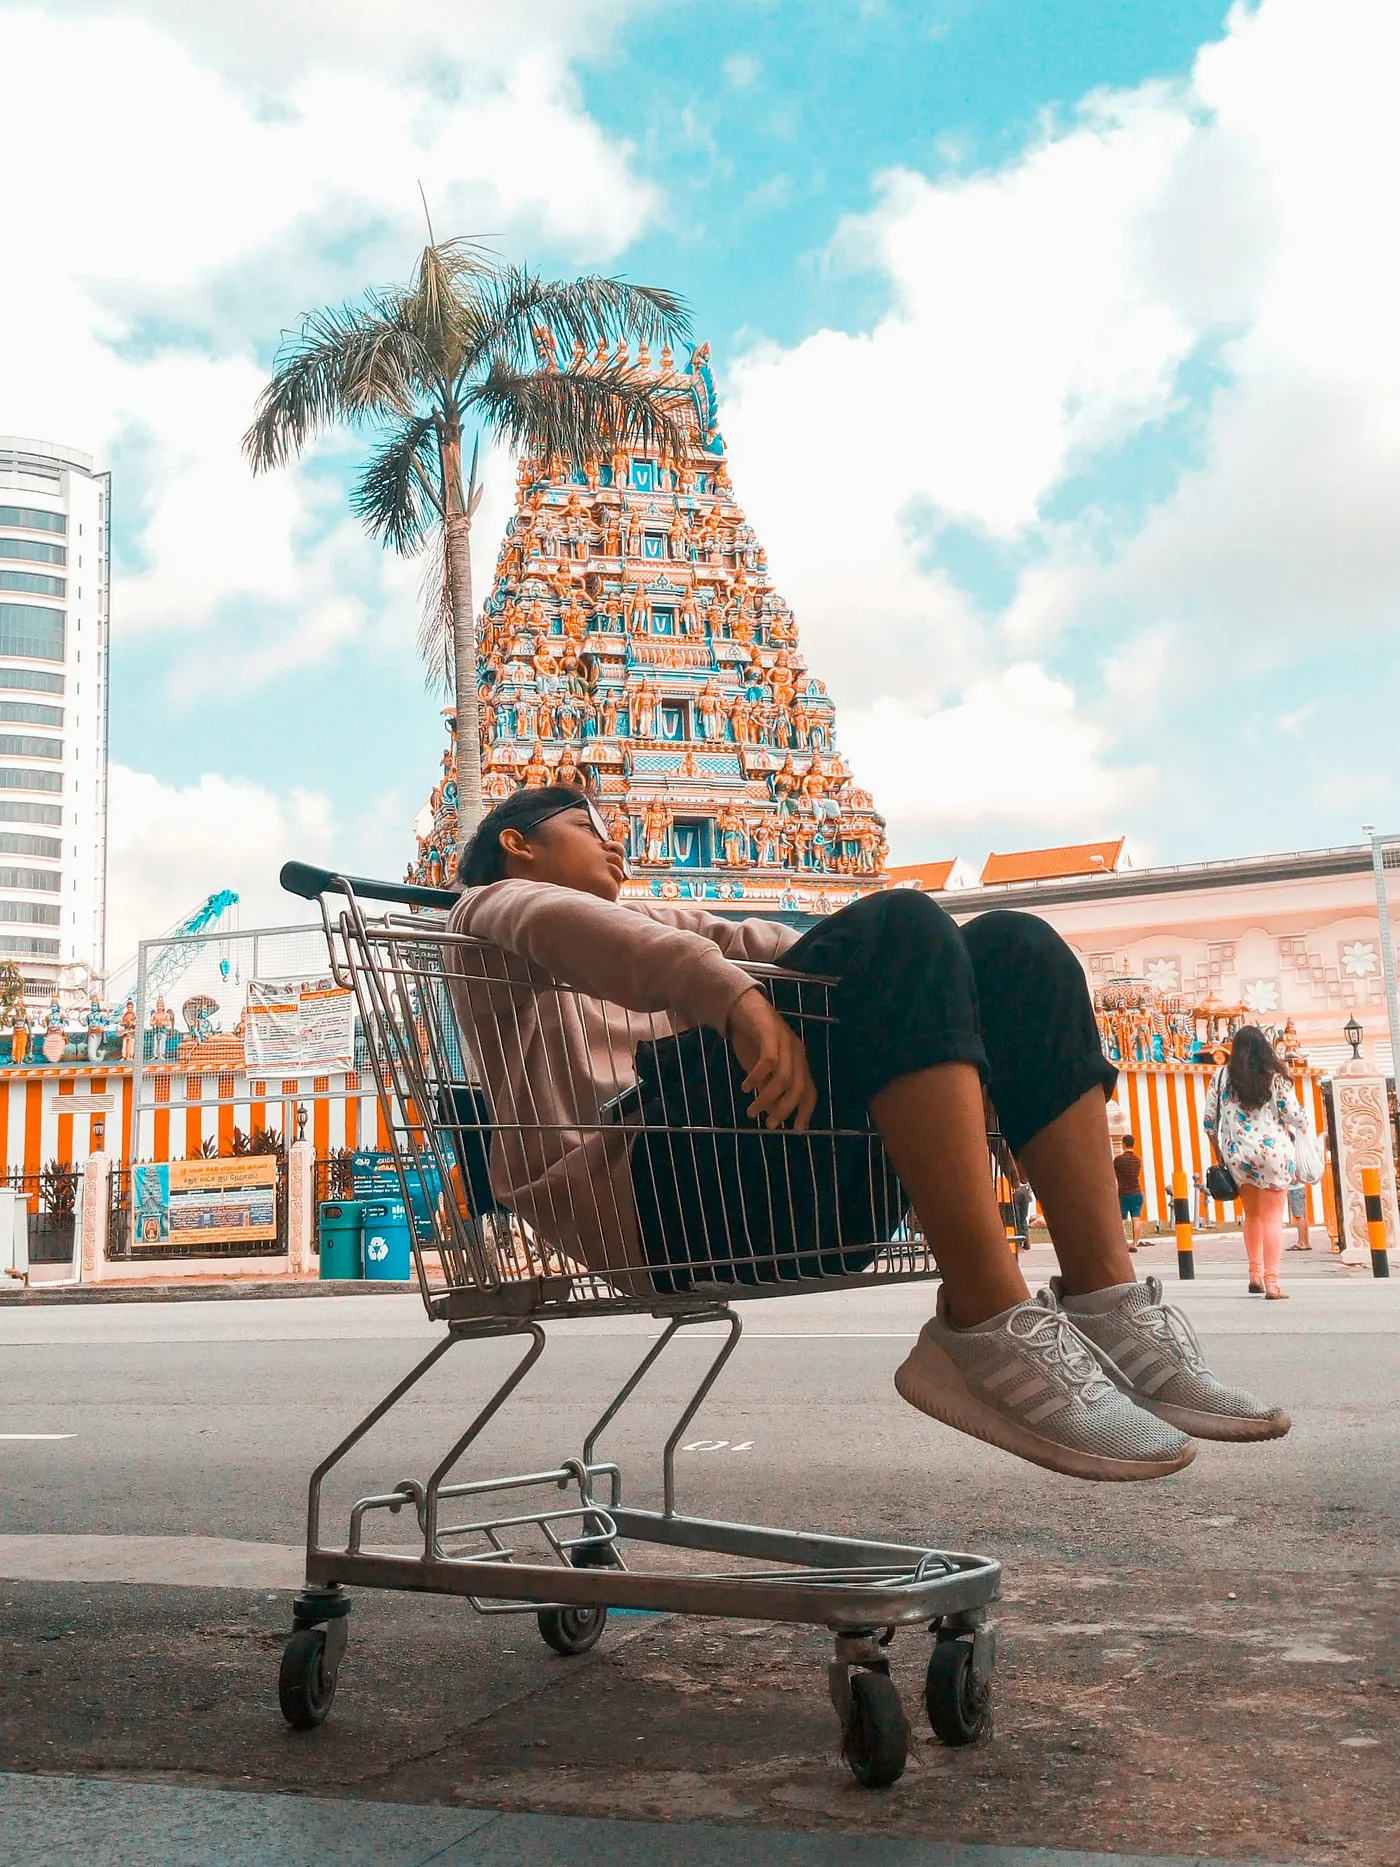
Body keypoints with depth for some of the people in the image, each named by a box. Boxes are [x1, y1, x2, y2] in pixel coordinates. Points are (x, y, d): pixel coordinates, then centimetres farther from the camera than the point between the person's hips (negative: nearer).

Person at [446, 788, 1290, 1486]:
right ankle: (988, 1326, -32)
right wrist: (735, 996, -26)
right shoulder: (491, 911, 18)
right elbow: (567, 928, -7)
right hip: (653, 1187, -7)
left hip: (813, 1195, 7)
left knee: (1013, 946, -5)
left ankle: (1106, 1304, -17)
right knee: (900, 928, -23)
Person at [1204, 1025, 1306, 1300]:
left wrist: (1219, 1154, 15)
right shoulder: (1274, 1076, -3)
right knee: (1272, 1218, 2)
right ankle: (1271, 1282, -4)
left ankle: (1255, 1275, 15)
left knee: (1252, 1214, 20)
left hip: (1238, 1156, 3)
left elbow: (1210, 1121, 4)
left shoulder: (1221, 1076, 3)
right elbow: (1294, 1116, -3)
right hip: (1273, 1153, -3)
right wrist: (1302, 1126, 21)